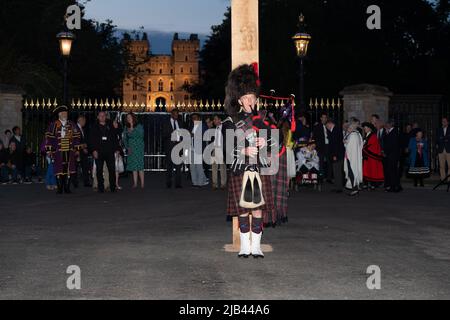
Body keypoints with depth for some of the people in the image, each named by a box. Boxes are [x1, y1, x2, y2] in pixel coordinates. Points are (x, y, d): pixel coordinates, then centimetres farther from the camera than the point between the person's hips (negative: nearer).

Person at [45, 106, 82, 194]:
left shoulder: (72, 125, 12)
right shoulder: (53, 125, 3)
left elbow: (76, 137, 11)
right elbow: (49, 137, 0)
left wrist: (77, 149, 5)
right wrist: (49, 150, -5)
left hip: (70, 152, 2)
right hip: (58, 152, -2)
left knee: (69, 170, 0)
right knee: (59, 170, -1)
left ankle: (67, 188, 11)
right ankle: (60, 189, 7)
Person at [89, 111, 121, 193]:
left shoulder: (110, 127, 14)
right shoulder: (94, 128, 9)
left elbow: (115, 138, 13)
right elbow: (92, 140, 2)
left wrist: (117, 149, 5)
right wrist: (94, 150, -9)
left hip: (110, 152, 1)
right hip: (99, 152, -1)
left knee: (112, 169, -4)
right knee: (99, 170, 0)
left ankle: (113, 187, 2)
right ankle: (101, 188, 5)